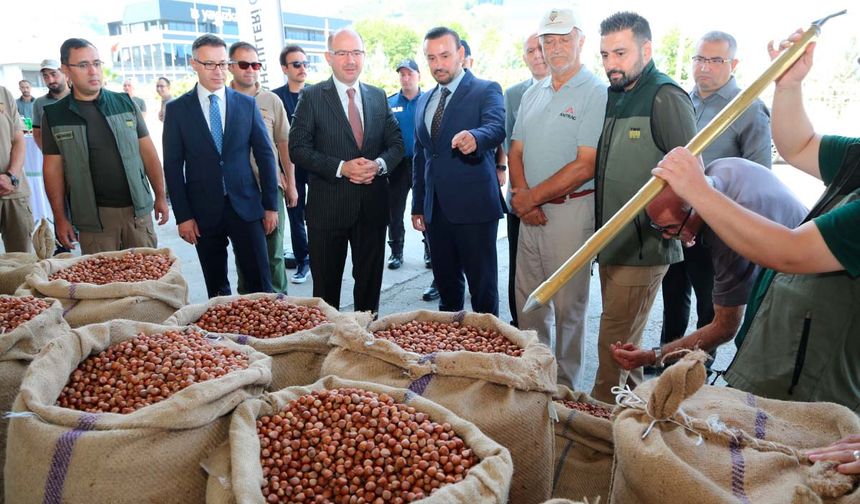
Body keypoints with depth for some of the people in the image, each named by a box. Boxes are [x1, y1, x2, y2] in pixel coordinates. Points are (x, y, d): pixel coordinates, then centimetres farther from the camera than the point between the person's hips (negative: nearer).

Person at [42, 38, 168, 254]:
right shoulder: (54, 116, 1)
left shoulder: (125, 103, 3)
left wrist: (160, 196, 3)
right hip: (93, 217, -1)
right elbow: (53, 168, 3)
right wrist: (60, 218, 0)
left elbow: (148, 151, 6)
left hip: (137, 209, 1)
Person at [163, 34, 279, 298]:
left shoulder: (247, 104, 5)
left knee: (260, 284, 1)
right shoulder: (177, 109, 1)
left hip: (245, 206, 0)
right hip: (203, 211, 0)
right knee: (217, 289, 10)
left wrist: (271, 205, 2)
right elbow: (173, 166, 1)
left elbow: (265, 155, 5)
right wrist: (183, 216, -4)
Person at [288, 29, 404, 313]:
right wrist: (341, 168, -20)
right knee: (326, 284, 9)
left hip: (372, 206, 4)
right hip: (328, 206, -3)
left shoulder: (378, 96, 10)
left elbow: (396, 143, 10)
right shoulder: (312, 97, -3)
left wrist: (379, 164, -12)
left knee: (370, 281, 14)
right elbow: (298, 149, -8)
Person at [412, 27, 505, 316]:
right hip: (435, 209, 6)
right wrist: (418, 206, 18)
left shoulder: (486, 91, -3)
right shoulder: (424, 101, 17)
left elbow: (497, 128, -23)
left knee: (482, 285, 1)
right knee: (445, 282, 16)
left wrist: (474, 137, -46)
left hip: (473, 206, -6)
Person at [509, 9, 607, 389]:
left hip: (570, 210, -6)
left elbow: (586, 165, -16)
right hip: (530, 211, 7)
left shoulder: (595, 93, -9)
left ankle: (566, 386, 18)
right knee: (528, 300, 13)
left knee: (567, 305, 3)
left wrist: (532, 197, -13)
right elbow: (516, 151, 12)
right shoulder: (532, 94, 14)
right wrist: (522, 195, -6)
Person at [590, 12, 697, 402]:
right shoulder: (614, 96, 12)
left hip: (643, 247, -8)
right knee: (625, 340, 19)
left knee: (615, 344, -2)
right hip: (611, 243, 8)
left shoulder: (666, 98, -12)